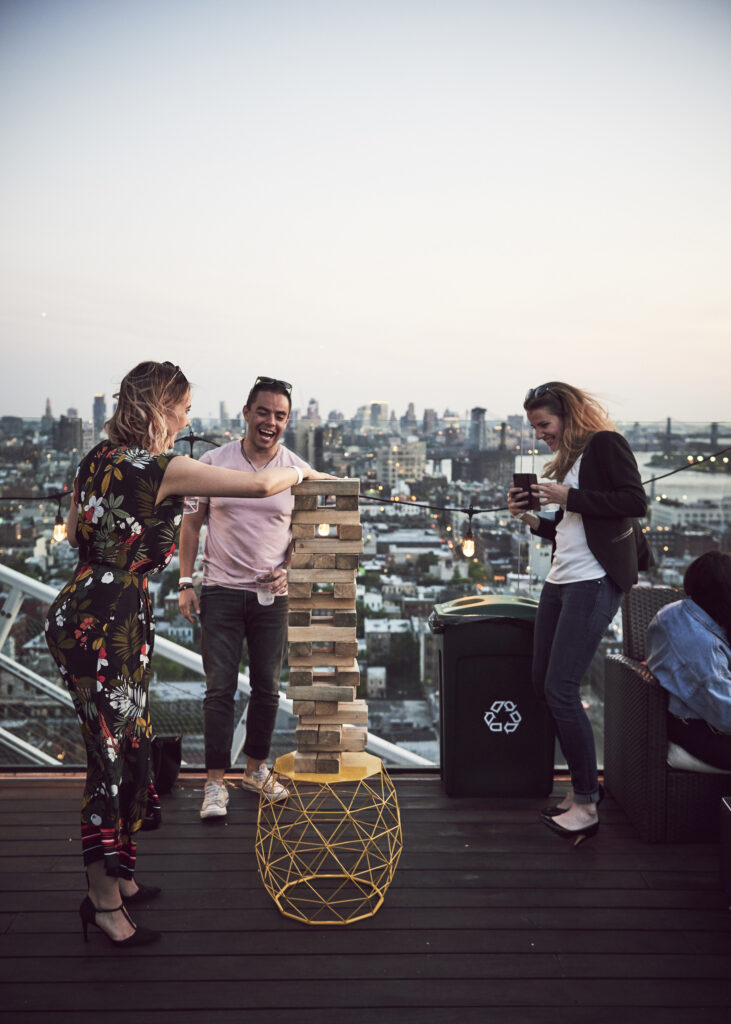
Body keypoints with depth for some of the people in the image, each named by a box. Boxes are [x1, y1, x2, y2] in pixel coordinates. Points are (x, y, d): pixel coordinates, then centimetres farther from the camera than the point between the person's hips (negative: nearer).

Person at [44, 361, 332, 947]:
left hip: (81, 609, 9)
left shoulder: (98, 458, 10)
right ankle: (106, 904, 16)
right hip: (110, 622, -9)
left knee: (129, 745, 19)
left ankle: (118, 878, 34)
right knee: (114, 752, 2)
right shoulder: (163, 469, -16)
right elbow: (260, 486, -13)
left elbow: (75, 533, 23)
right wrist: (302, 470, 5)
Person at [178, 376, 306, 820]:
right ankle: (216, 782, 8)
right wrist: (186, 582, 0)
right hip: (221, 591, -1)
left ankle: (257, 768, 29)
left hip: (272, 595, 2)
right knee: (220, 688, -2)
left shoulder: (299, 471, 0)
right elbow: (193, 521, 5)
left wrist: (288, 569, -9)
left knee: (268, 687, 11)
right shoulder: (214, 462, -2)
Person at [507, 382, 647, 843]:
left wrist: (569, 498, -15)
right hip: (560, 580, 9)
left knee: (561, 689, -11)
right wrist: (531, 516, 8)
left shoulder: (605, 444, -4)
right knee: (544, 685, 10)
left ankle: (587, 805, 3)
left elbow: (636, 502, -16)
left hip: (594, 581, -9)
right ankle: (582, 784, 23)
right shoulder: (566, 461, 20)